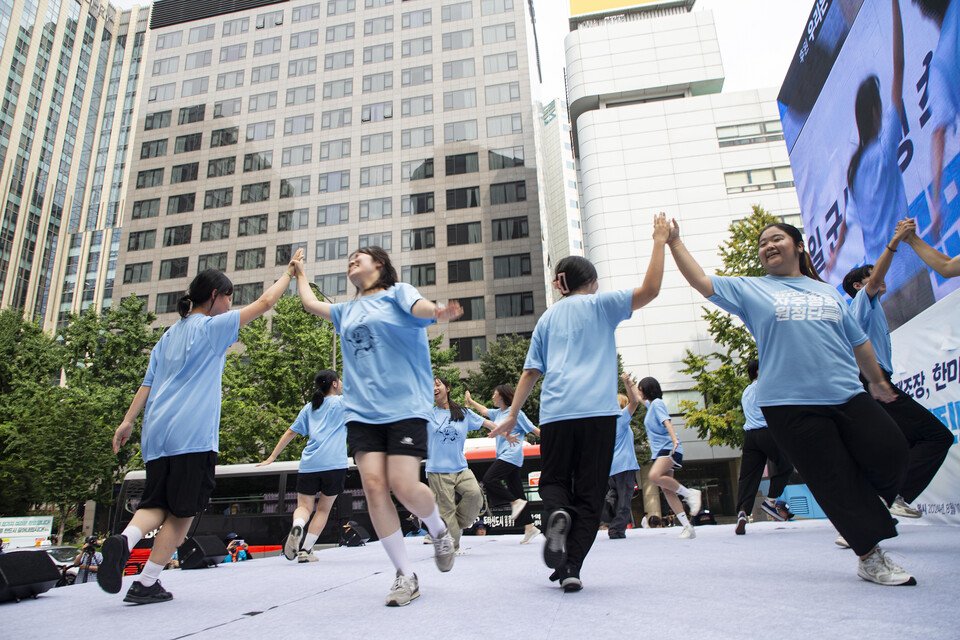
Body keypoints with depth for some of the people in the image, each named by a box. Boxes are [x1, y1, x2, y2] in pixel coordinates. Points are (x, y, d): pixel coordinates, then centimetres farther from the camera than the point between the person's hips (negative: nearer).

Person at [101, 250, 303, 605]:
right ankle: (145, 584, 4)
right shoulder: (212, 327, -1)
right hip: (192, 435, -7)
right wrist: (289, 272, 11)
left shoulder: (168, 336, 19)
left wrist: (127, 421, 18)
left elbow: (148, 383, 17)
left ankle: (124, 539, -18)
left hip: (157, 433, 7)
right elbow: (264, 302, 1)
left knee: (156, 504, 10)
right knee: (182, 511, 2)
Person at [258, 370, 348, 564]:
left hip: (309, 464, 3)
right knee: (324, 509, 11)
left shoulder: (309, 407, 18)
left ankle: (297, 527, -21)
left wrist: (272, 457, 26)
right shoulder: (343, 402, 7)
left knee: (304, 506, 11)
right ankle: (305, 550, 5)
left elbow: (290, 432, 20)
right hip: (334, 464, -2)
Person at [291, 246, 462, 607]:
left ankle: (438, 530, 19)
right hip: (361, 410, 5)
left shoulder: (397, 292, 7)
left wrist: (436, 312, -38)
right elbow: (310, 303, 39)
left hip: (404, 406, -5)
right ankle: (405, 576, 3)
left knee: (404, 486, -15)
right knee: (373, 485, -9)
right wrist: (299, 273, 52)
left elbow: (418, 307, -15)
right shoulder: (347, 311, 23)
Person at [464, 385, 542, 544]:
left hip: (511, 456, -8)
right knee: (516, 492, 5)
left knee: (489, 479, -18)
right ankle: (529, 528, 6)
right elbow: (484, 411, 32)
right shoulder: (498, 413, 15)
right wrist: (470, 401, 36)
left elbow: (534, 430, -4)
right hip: (504, 457, 8)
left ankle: (516, 502, -10)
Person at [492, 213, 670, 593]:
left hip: (555, 412, 2)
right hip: (597, 410, -2)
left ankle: (558, 513, -18)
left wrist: (512, 416, 19)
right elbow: (650, 289, -2)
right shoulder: (599, 305, 9)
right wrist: (659, 242, 8)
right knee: (589, 493, 4)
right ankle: (571, 568, -4)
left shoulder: (547, 318, 18)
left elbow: (531, 372, 15)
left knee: (553, 480, 15)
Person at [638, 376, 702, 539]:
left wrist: (674, 439, -35)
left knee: (654, 476, -32)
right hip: (659, 451, 9)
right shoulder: (650, 404, 21)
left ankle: (689, 493, -16)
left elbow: (667, 422, -21)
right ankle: (687, 527, -3)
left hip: (669, 448, -9)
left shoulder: (657, 403, -5)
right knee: (666, 489, -2)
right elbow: (639, 400, 44)